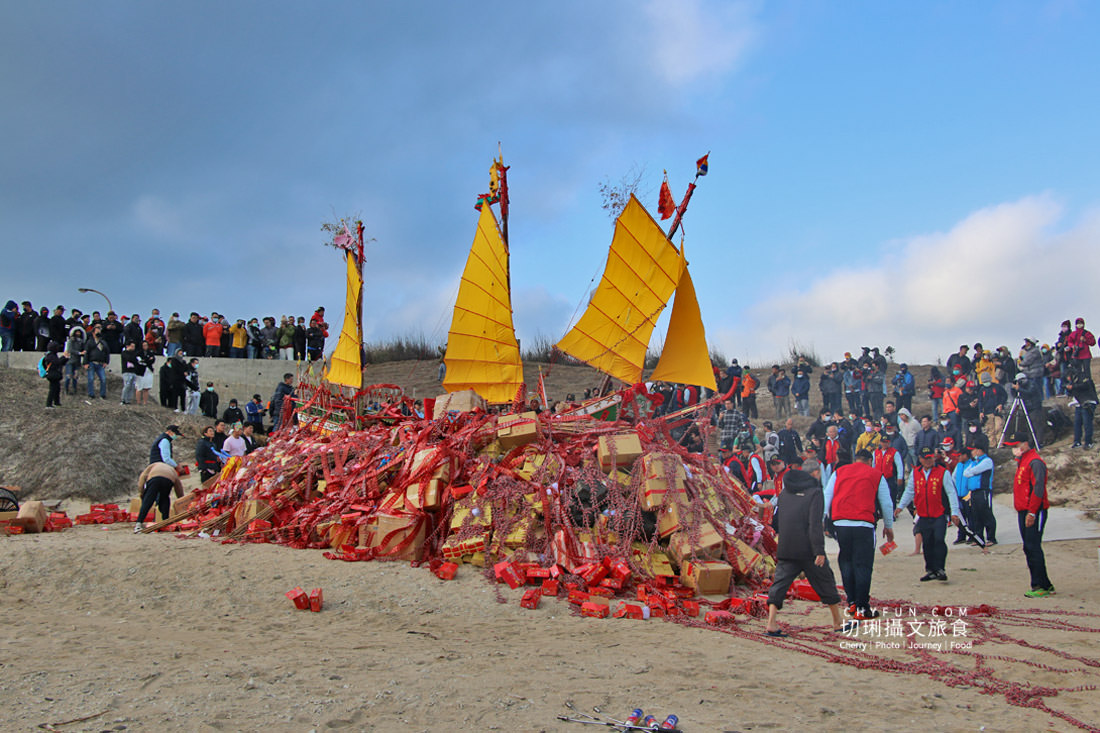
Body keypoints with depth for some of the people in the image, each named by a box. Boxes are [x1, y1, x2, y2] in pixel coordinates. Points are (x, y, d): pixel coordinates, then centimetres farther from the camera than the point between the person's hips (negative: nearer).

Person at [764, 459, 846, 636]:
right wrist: (819, 551, -17)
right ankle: (838, 622, 24)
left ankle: (771, 624, -10)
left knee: (779, 583, 3)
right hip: (808, 550, -4)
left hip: (785, 550, 5)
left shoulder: (785, 492, 13)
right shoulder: (814, 492, -7)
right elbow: (815, 524, -16)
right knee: (825, 581, 12)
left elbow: (775, 521, 16)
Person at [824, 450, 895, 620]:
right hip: (863, 524, -3)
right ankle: (862, 608, -2)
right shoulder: (876, 475, 13)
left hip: (840, 523, 3)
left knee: (846, 562, 15)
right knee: (863, 565, -1)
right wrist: (888, 526, 28)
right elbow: (886, 503, 17)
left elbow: (827, 497, 12)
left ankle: (852, 602, 18)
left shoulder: (839, 472, 17)